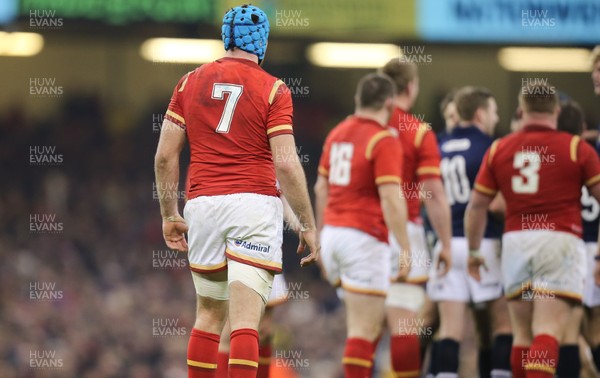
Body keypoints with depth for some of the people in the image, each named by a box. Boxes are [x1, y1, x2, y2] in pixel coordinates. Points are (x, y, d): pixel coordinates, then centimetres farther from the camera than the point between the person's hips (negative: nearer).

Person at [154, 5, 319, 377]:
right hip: (255, 205, -4)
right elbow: (286, 164, -9)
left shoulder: (191, 83, 9)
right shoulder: (273, 90, -2)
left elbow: (165, 156, 6)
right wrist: (309, 226, -2)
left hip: (203, 206, 4)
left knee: (209, 314, 17)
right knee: (245, 319, -9)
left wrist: (169, 214, 16)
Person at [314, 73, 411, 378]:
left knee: (366, 321, 21)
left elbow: (321, 189, 17)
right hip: (365, 238, -8)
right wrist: (405, 249, -16)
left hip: (333, 233, 8)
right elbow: (391, 199, -19)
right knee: (364, 328, -5)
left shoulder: (337, 133, 11)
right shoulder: (384, 141, -11)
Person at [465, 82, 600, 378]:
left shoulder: (498, 150, 9)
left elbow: (476, 206, 11)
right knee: (548, 331, -11)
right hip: (559, 241, -3)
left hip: (515, 242, 3)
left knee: (523, 334, 13)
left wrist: (474, 251, 23)